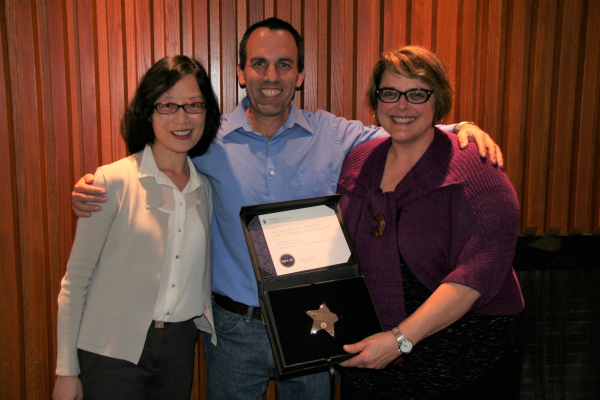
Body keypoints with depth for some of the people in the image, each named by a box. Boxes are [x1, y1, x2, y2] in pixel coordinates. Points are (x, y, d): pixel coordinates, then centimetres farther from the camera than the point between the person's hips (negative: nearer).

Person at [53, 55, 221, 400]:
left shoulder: (205, 187, 3)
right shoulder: (114, 182, -12)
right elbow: (75, 280, -8)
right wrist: (67, 370, -7)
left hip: (179, 346, 5)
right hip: (113, 350, -4)